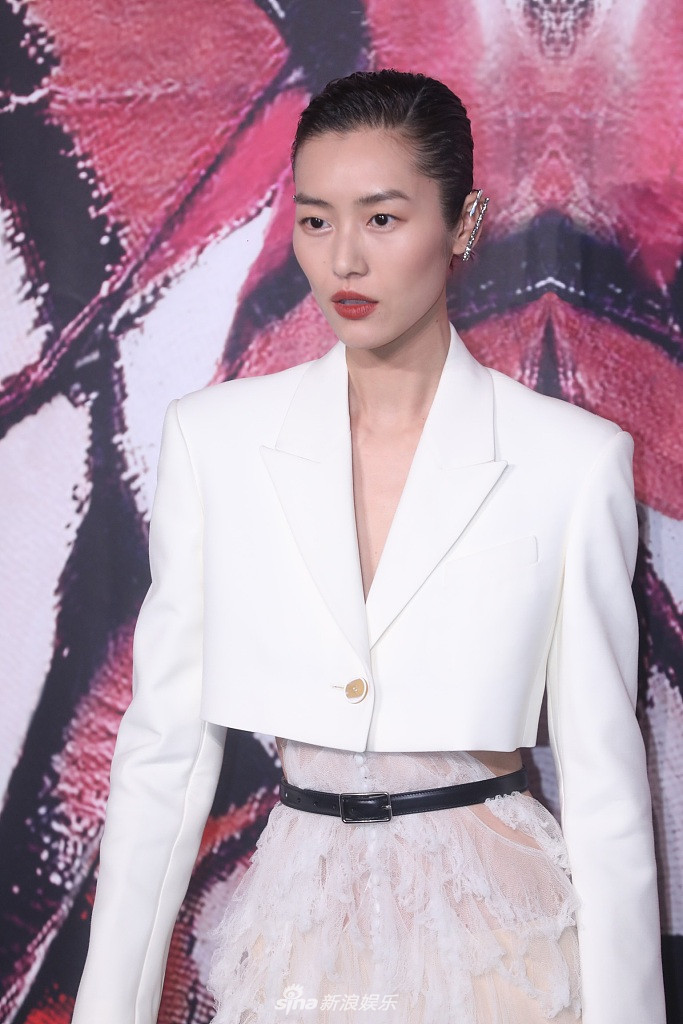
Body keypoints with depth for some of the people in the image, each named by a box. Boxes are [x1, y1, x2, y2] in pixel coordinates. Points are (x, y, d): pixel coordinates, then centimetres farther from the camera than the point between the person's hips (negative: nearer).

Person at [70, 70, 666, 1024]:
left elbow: (602, 771, -5)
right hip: (297, 918, 2)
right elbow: (165, 741, 0)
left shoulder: (574, 459, -9)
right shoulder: (214, 436, -3)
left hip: (498, 920, -2)